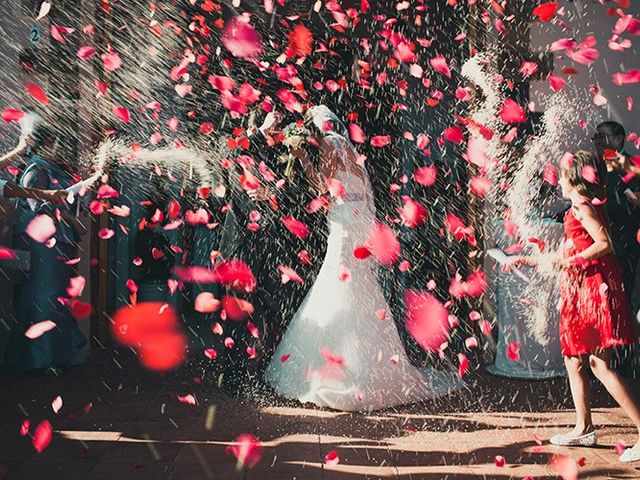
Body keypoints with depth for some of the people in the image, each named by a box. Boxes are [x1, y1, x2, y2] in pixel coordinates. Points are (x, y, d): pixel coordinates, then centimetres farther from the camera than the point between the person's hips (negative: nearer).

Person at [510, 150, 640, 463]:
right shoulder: (580, 209, 19)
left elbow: (604, 244, -21)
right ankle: (584, 429, 21)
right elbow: (568, 256, 26)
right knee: (574, 361, 13)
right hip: (579, 291, 10)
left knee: (599, 363, -11)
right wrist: (526, 260, 29)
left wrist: (570, 261, -20)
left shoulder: (582, 207, -9)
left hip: (594, 287, -10)